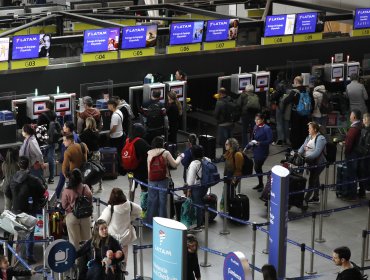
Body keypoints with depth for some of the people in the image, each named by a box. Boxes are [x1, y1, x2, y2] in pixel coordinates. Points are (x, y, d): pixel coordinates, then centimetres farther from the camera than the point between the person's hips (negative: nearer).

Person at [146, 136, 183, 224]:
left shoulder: (150, 154, 3)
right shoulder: (166, 153, -6)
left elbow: (149, 169, 5)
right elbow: (174, 164, -1)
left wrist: (149, 181, 14)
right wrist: (180, 157, 17)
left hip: (152, 180, 3)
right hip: (163, 180, -3)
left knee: (152, 200, 10)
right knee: (162, 201, 5)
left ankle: (150, 220, 15)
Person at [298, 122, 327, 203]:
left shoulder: (320, 138, -17)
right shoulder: (309, 137, 9)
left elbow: (317, 152, -27)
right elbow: (303, 146, 5)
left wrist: (307, 158, -34)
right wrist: (298, 154, -12)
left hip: (318, 163, -8)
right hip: (310, 162, 8)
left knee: (311, 181, -7)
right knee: (315, 180, 18)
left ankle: (306, 199, -6)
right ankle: (316, 197, 27)